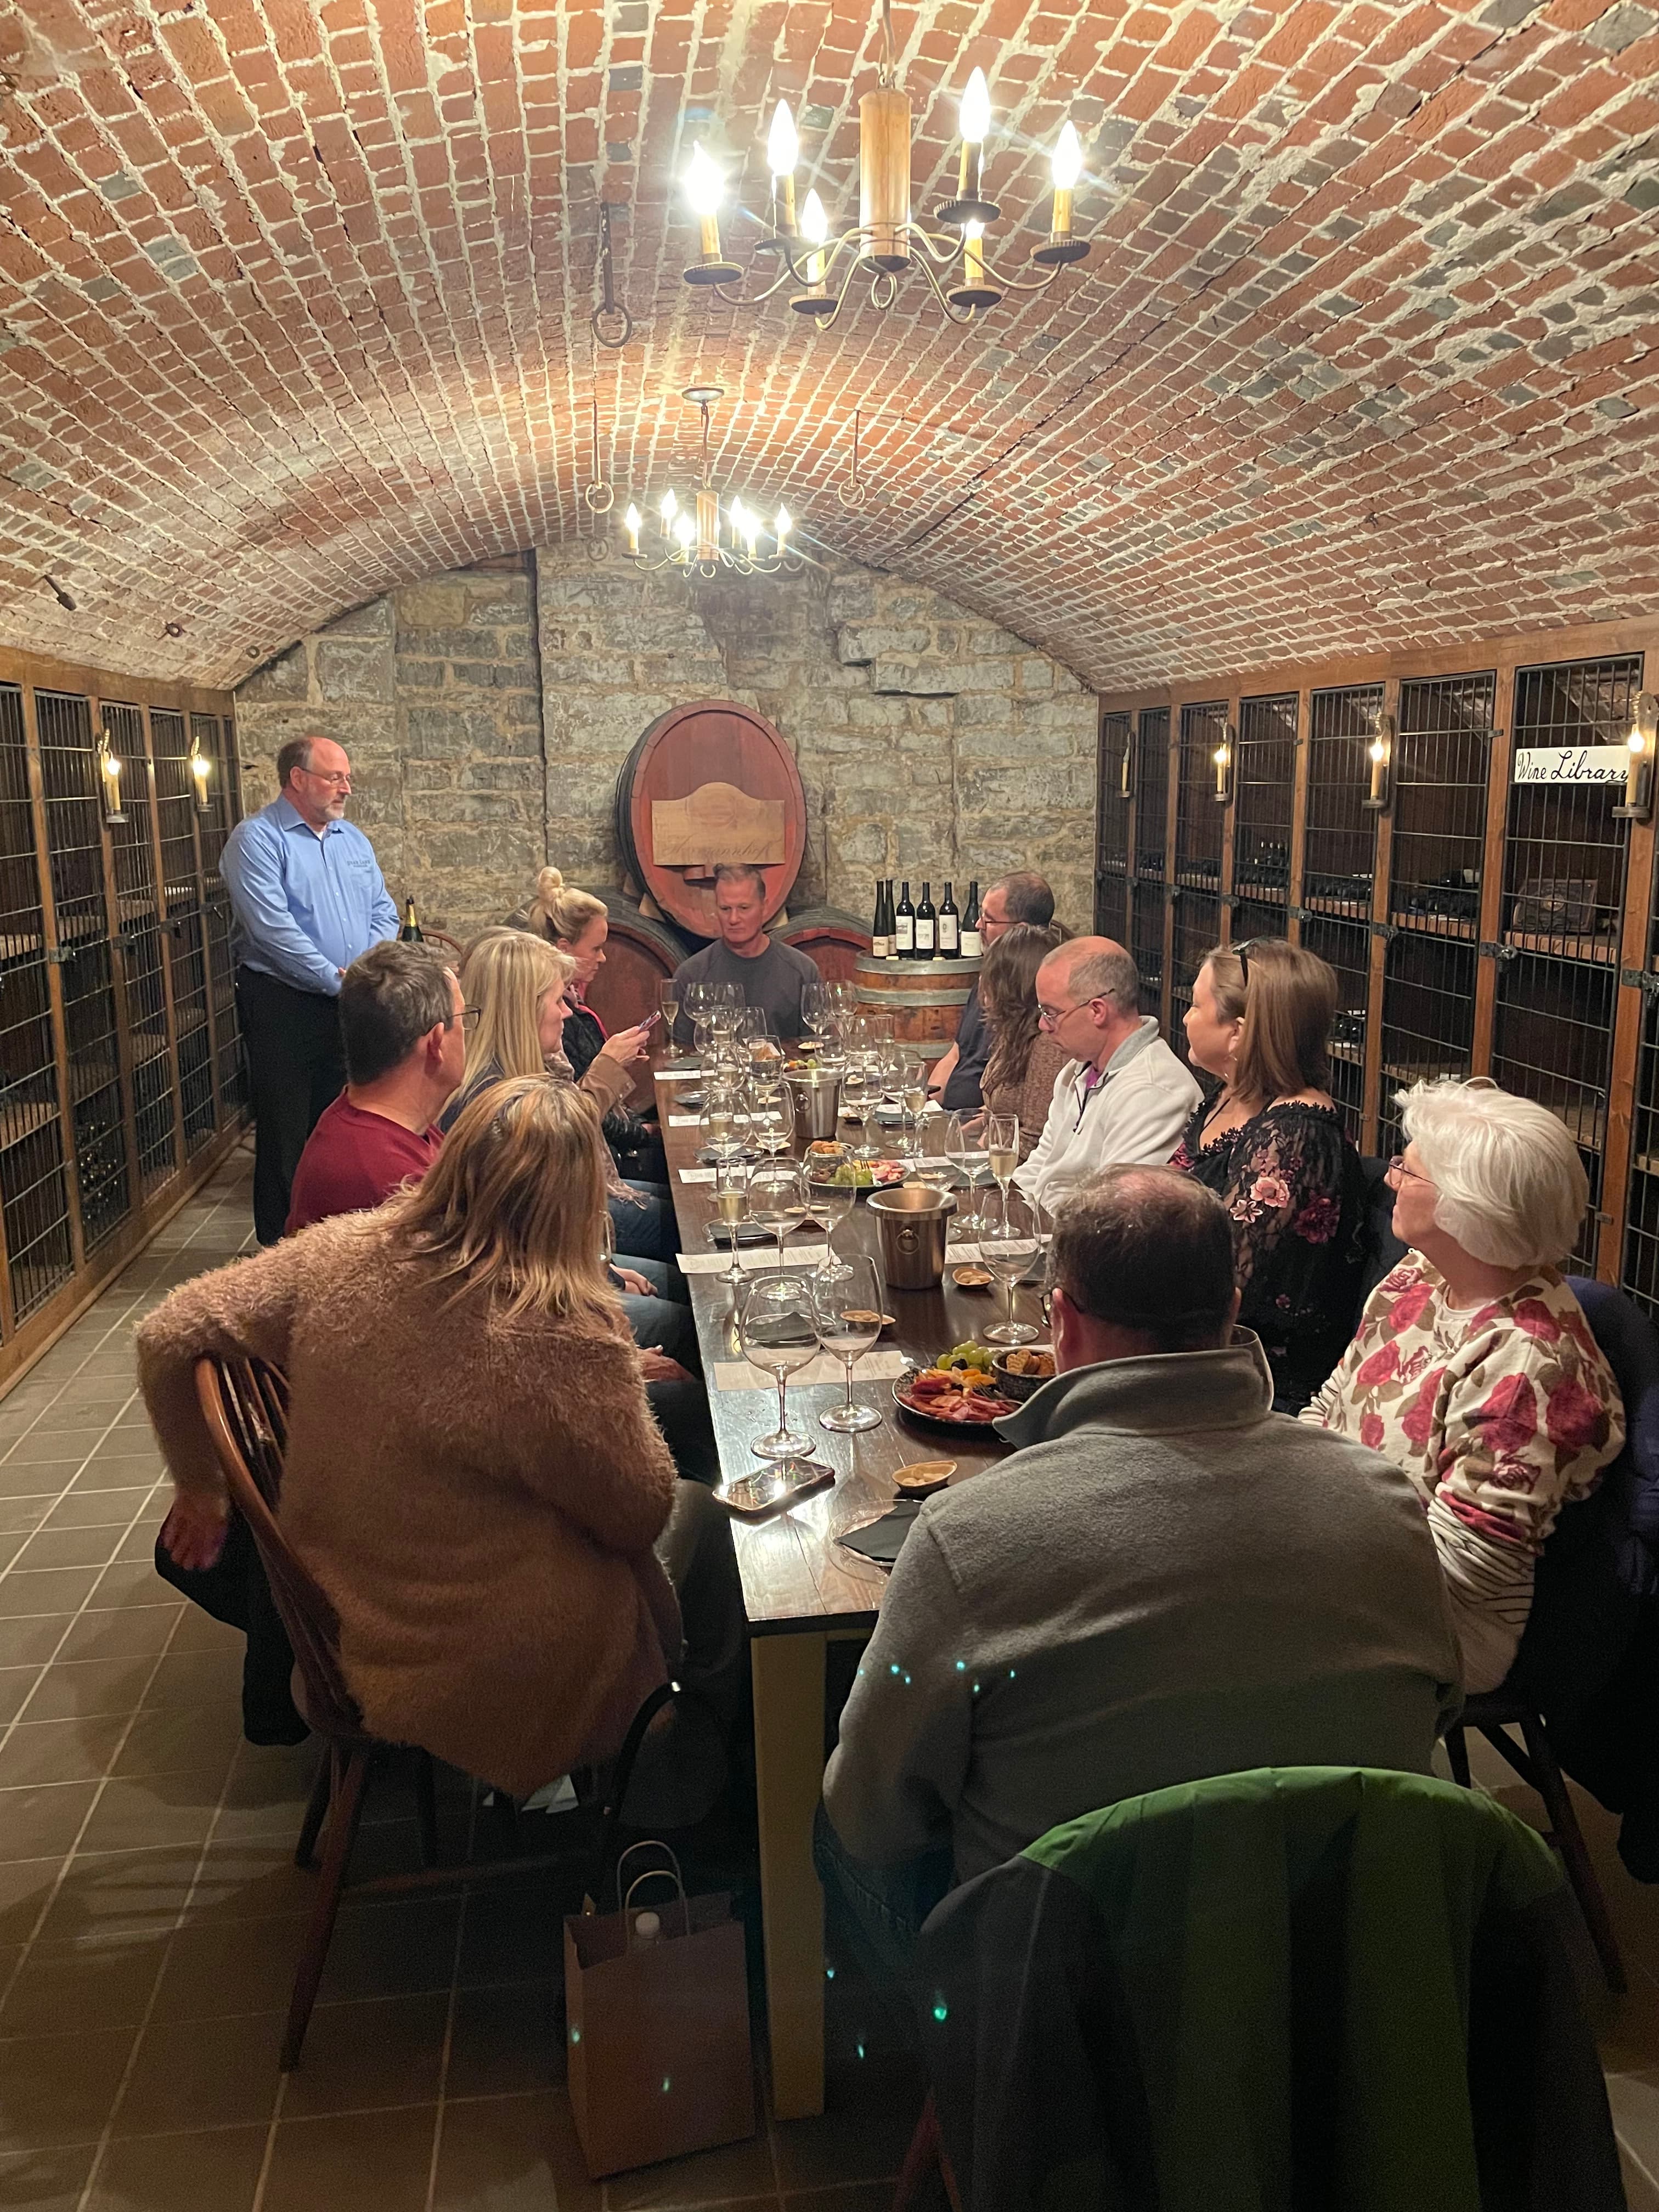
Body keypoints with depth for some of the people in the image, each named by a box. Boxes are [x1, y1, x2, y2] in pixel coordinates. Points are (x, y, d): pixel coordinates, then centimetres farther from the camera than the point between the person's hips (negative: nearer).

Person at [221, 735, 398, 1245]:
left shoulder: (352, 839, 14)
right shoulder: (257, 839, -9)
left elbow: (383, 910, 13)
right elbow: (272, 927, -18)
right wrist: (338, 980, -18)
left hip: (349, 1006, 6)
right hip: (283, 1006, -6)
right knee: (285, 1131, 1)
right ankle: (280, 1249, 12)